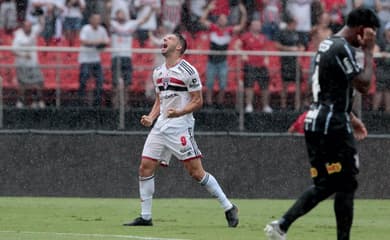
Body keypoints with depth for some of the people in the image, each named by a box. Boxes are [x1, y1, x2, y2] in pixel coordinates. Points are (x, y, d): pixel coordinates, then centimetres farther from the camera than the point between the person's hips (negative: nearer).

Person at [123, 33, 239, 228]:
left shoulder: (188, 71, -8)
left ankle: (228, 208, 1)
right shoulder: (158, 72, 14)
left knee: (196, 172, -9)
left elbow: (198, 101, -8)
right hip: (161, 126, 7)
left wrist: (179, 112, -22)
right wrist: (150, 118, 6)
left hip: (180, 126, -7)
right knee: (145, 167, 0)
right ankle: (145, 217, 8)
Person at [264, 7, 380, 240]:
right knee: (346, 185, -2)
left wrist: (350, 116, 24)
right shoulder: (343, 49, -15)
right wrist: (369, 52, -9)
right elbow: (363, 84, -18)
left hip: (315, 123, 10)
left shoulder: (327, 44, 17)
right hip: (333, 126, -10)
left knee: (325, 185, 12)